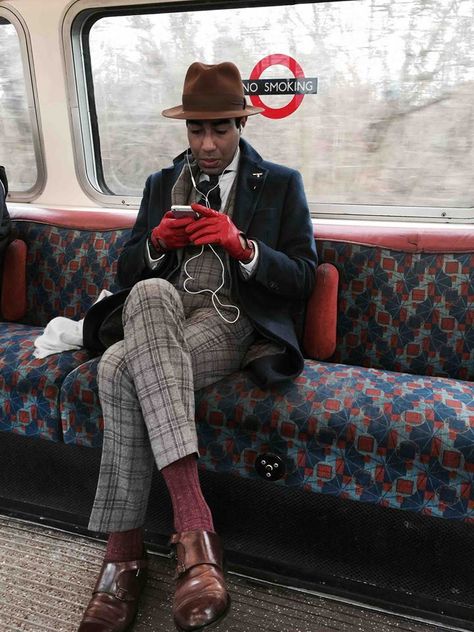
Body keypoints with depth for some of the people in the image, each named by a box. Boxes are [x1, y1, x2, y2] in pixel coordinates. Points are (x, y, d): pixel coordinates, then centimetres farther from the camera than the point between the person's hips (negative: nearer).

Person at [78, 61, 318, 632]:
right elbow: (126, 272, 18)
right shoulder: (161, 184, 21)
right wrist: (157, 240, -4)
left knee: (120, 366, -32)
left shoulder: (281, 185, 11)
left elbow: (302, 278, 3)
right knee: (150, 292, -35)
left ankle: (124, 550, -21)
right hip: (158, 317, 4)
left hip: (231, 322, -3)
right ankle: (192, 518, -35)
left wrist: (241, 245, -14)